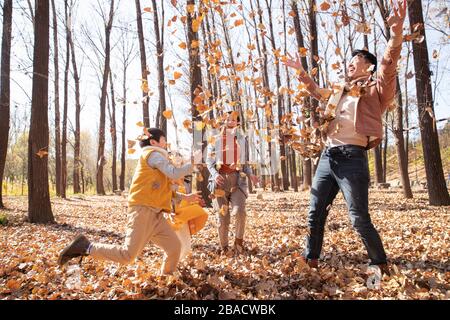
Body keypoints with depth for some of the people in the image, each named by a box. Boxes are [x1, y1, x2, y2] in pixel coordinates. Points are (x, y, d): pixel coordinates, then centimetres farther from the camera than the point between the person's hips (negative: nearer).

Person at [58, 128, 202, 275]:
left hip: (155, 214, 10)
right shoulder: (153, 154, -4)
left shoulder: (157, 159, 25)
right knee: (127, 255, -13)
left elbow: (163, 191, 24)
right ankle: (86, 247, 1)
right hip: (143, 211, -10)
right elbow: (174, 174, -15)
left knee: (175, 247, 5)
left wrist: (185, 197, 21)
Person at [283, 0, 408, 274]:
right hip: (328, 156, 7)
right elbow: (316, 91, 39)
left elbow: (389, 62, -17)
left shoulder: (376, 90, 1)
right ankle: (311, 260, 24)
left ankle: (382, 267, 15)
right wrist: (300, 71, 39)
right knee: (315, 214, 10)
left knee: (360, 219, -5)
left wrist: (397, 30, -33)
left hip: (352, 158, -7)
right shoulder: (341, 91, 21)